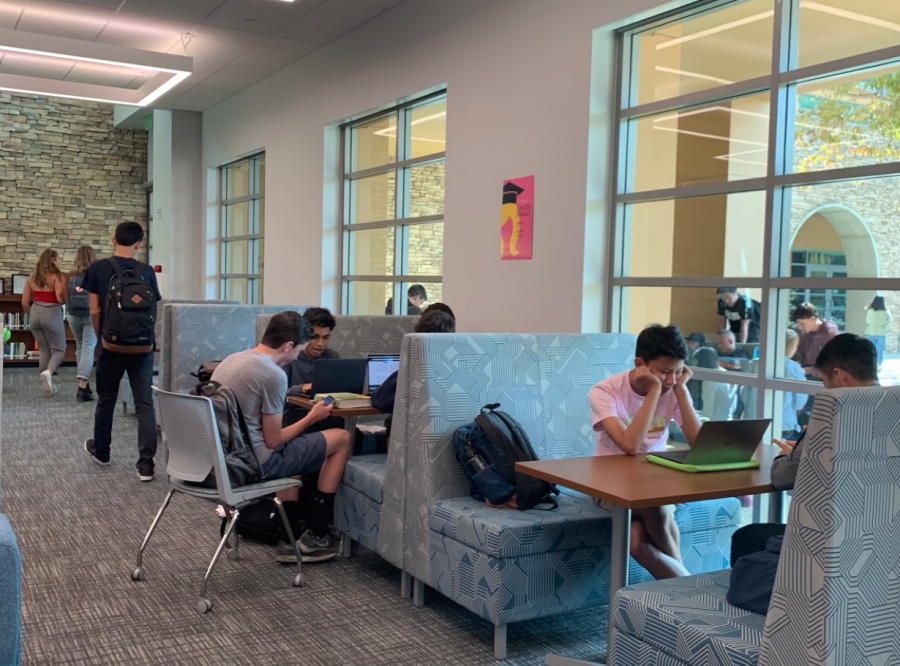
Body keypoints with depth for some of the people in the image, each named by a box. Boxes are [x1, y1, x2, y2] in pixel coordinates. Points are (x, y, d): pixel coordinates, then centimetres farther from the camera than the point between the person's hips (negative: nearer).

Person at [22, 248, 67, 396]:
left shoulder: (32, 277, 8)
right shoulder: (57, 276, -10)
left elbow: (25, 303, 8)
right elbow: (61, 299, -20)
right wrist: (66, 298, 2)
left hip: (35, 313, 6)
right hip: (52, 314, -6)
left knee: (44, 350, 15)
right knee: (59, 349, 6)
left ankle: (48, 385, 17)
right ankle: (48, 372, -21)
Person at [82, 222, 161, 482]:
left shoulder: (98, 268, -4)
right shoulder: (146, 271, -1)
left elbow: (95, 311, -4)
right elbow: (152, 312, 3)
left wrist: (100, 338, 11)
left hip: (111, 345, 0)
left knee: (106, 400, 17)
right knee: (144, 404, 0)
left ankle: (100, 451, 35)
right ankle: (146, 464, -3)